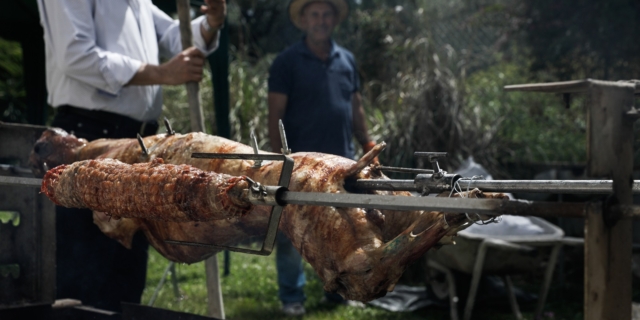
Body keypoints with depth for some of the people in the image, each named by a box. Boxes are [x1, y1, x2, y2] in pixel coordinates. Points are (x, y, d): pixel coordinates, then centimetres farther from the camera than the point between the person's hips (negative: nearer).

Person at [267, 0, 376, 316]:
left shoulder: (346, 59, 11)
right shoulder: (287, 61, -4)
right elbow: (275, 115, -7)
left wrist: (368, 145, 12)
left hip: (342, 163, 5)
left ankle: (338, 287, 24)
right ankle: (292, 296, 9)